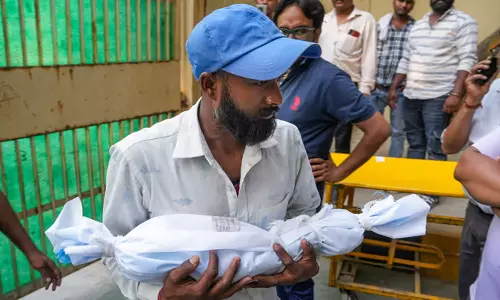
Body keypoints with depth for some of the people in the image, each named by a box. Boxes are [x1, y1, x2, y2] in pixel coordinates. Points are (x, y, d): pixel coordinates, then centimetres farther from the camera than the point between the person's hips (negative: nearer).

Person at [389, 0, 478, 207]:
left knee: (435, 148, -1)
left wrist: (456, 94, -19)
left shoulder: (463, 22, -2)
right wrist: (394, 88, 15)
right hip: (410, 96, 6)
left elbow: (467, 60, -10)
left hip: (438, 97, -5)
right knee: (414, 144, 12)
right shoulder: (418, 24, 16)